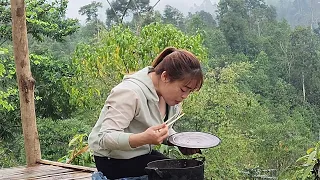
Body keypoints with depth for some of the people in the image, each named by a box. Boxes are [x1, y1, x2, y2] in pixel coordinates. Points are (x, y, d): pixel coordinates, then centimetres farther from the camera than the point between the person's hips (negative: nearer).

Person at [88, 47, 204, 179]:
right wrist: (144, 138, -47)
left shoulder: (169, 93, -1)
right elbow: (105, 138, -32)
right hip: (114, 161, -8)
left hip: (143, 153, 8)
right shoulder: (129, 93, -27)